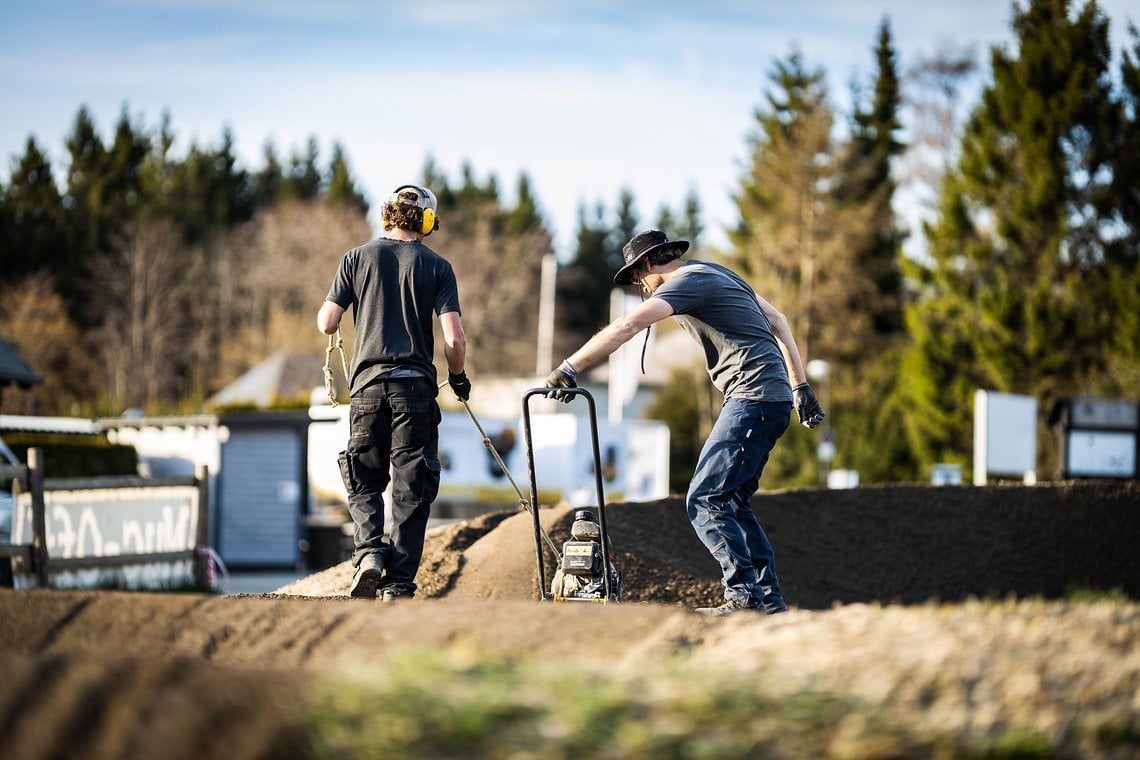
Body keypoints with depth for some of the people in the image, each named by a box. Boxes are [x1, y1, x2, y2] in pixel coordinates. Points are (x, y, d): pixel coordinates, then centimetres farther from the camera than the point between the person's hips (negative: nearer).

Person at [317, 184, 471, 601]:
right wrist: (458, 377, 13)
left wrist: (329, 306, 24)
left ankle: (369, 550, -10)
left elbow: (326, 324, 2)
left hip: (368, 384, 1)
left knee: (363, 483, 14)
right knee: (412, 491, 4)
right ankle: (398, 586, -1)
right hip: (416, 387, -1)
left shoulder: (358, 258, 5)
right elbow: (454, 339, -5)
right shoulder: (437, 266, 2)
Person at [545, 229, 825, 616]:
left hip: (753, 397, -10)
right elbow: (777, 320, 24)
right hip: (774, 398, 10)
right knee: (732, 501, 14)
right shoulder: (717, 273, 22)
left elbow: (626, 326, -18)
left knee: (705, 500, -13)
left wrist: (569, 367, -20)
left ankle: (745, 595, -19)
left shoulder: (689, 281, -7)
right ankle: (768, 596, 13)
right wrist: (800, 386, 24)